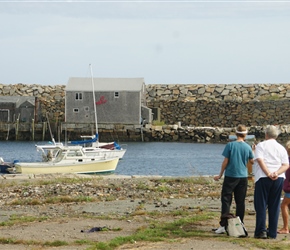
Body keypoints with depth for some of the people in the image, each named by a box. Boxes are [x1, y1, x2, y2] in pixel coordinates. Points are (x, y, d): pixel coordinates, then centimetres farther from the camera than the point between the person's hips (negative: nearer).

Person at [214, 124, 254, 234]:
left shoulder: (230, 145, -8)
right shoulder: (247, 147, -1)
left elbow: (225, 162, -6)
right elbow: (252, 161, 11)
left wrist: (220, 175, 4)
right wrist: (254, 151, 27)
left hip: (230, 176, -2)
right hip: (243, 177, 2)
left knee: (226, 200, -1)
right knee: (240, 202, 8)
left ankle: (223, 225, -9)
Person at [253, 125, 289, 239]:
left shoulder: (261, 145, 3)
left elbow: (260, 160, -11)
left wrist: (268, 174, -15)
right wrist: (277, 173, -9)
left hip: (263, 178, -3)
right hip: (279, 179, 3)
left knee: (261, 205, 0)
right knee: (274, 206, 7)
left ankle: (261, 231, -8)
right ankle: (272, 233, 6)